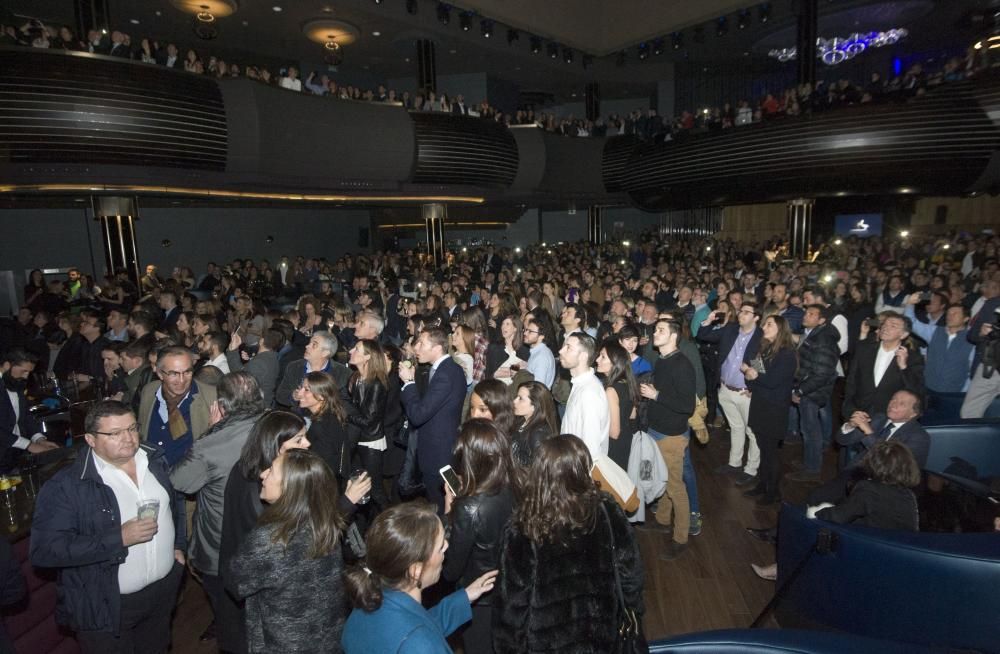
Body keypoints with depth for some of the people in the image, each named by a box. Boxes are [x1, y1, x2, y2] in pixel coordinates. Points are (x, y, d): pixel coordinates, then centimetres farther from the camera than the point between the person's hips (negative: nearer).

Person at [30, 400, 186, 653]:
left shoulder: (155, 459, -3)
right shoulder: (66, 486, -21)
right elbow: (45, 550, -24)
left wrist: (178, 545, 8)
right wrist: (119, 538, -30)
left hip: (165, 587, 5)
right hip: (106, 606, -5)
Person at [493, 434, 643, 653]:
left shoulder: (522, 528, -25)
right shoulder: (606, 511, -19)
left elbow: (512, 598, -17)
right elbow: (630, 568, -6)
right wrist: (634, 609, 12)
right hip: (599, 634, 2)